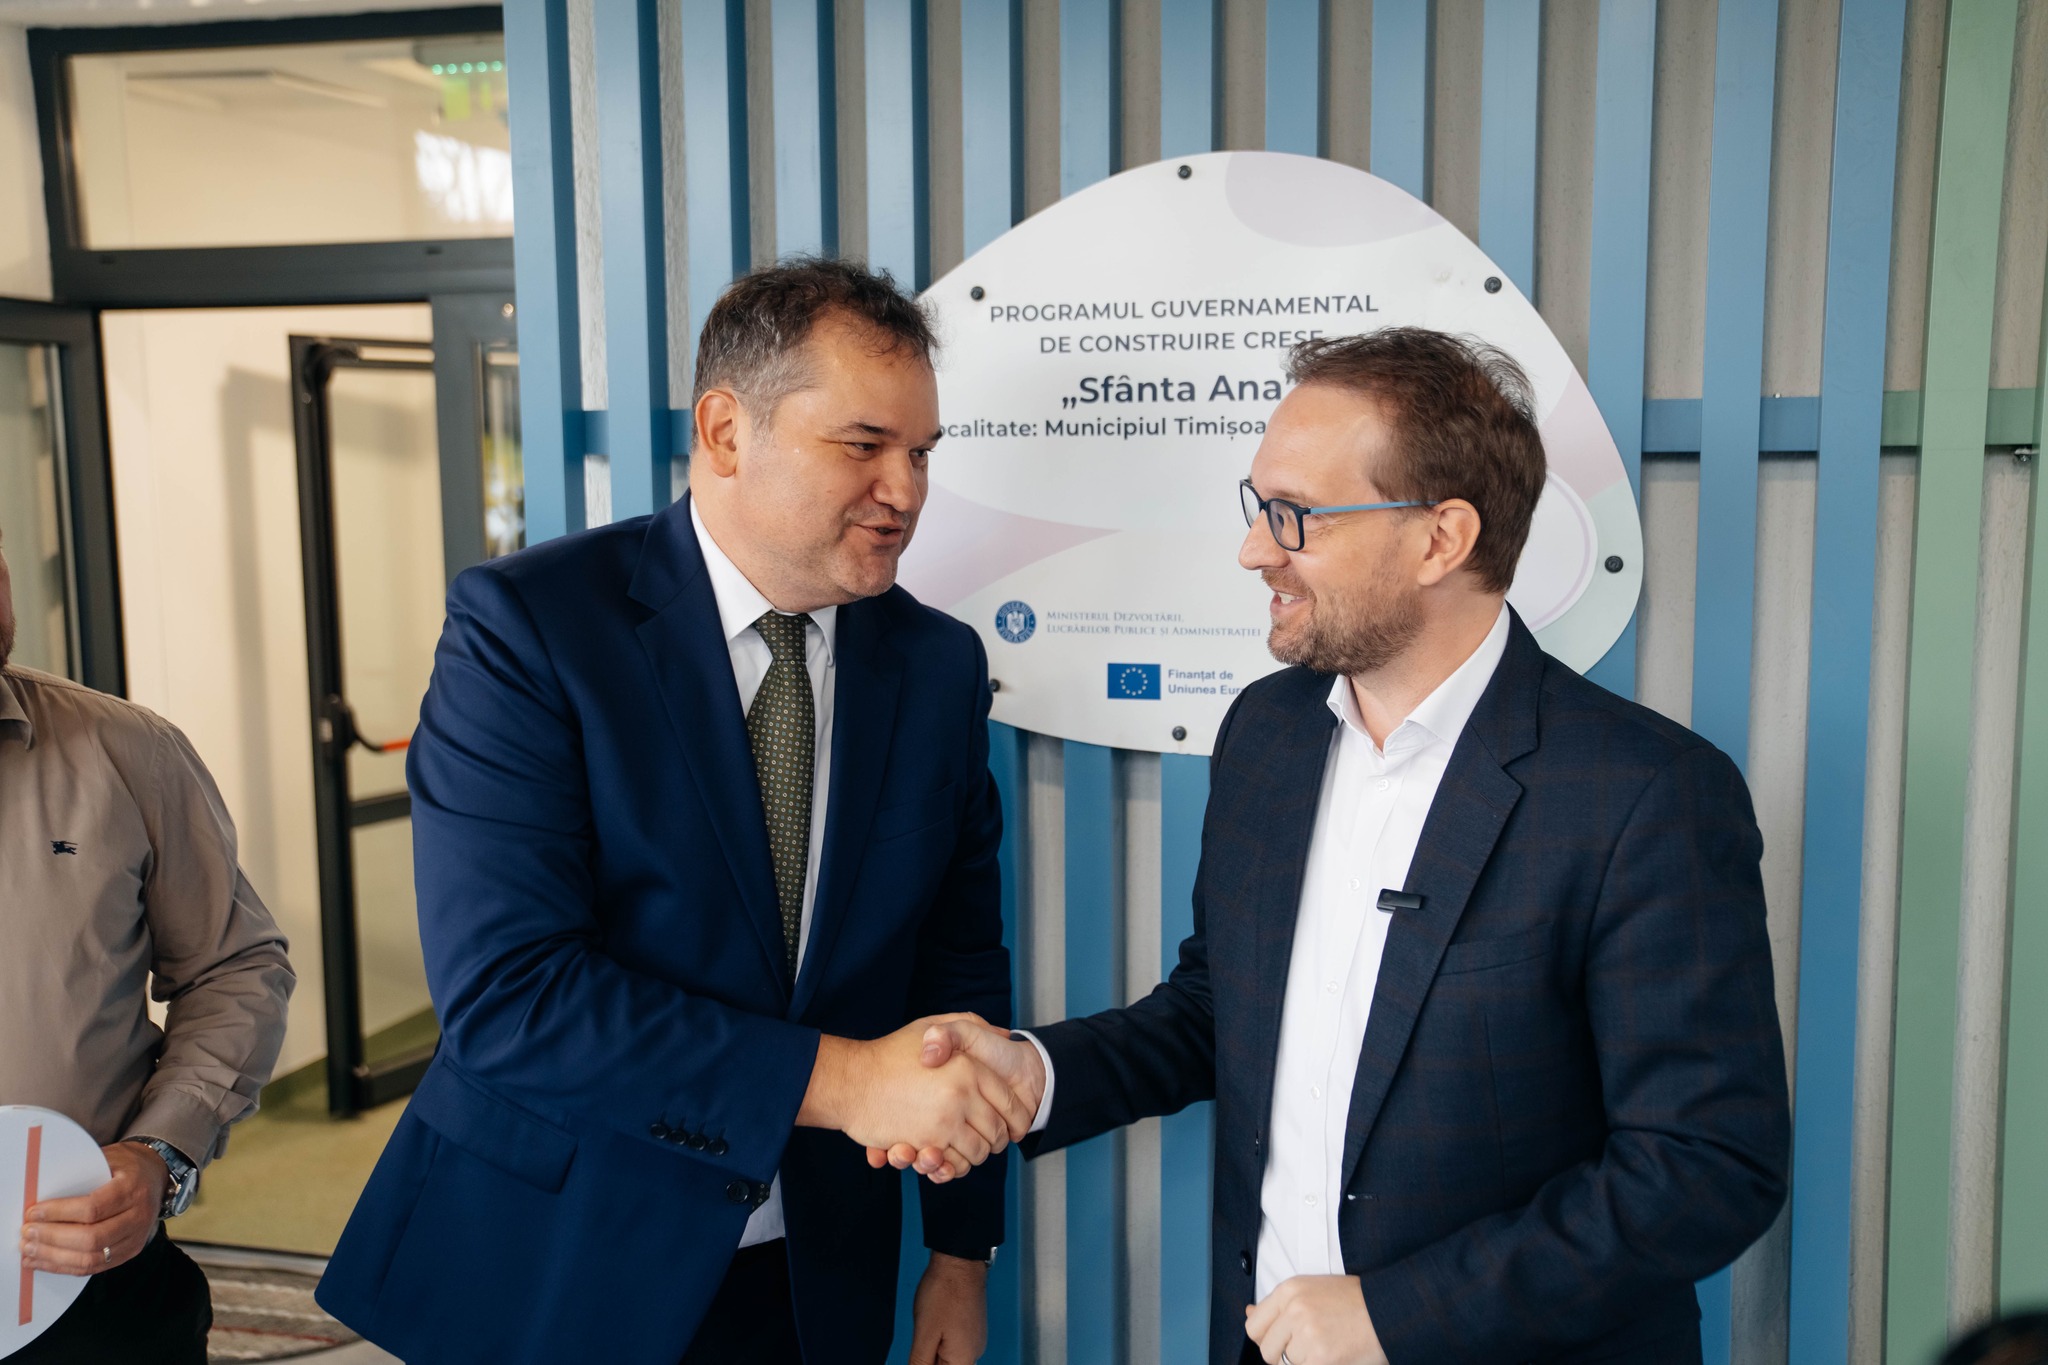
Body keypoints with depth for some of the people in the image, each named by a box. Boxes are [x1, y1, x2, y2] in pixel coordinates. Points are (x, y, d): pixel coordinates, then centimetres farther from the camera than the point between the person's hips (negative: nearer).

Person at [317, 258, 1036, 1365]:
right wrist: (838, 1079, -29)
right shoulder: (524, 623, -16)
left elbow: (960, 972, 5)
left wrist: (962, 1248, 6)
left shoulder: (940, 667, -2)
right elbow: (502, 992, -24)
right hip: (550, 1272, -3)